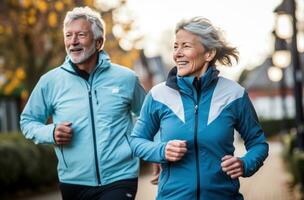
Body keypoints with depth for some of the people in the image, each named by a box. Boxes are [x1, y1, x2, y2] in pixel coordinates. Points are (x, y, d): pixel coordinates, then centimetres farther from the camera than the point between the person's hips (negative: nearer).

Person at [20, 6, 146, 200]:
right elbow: (27, 121, 10)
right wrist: (51, 133, -9)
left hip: (119, 181, -2)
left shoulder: (126, 78, 2)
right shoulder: (50, 82, 1)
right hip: (74, 183, 2)